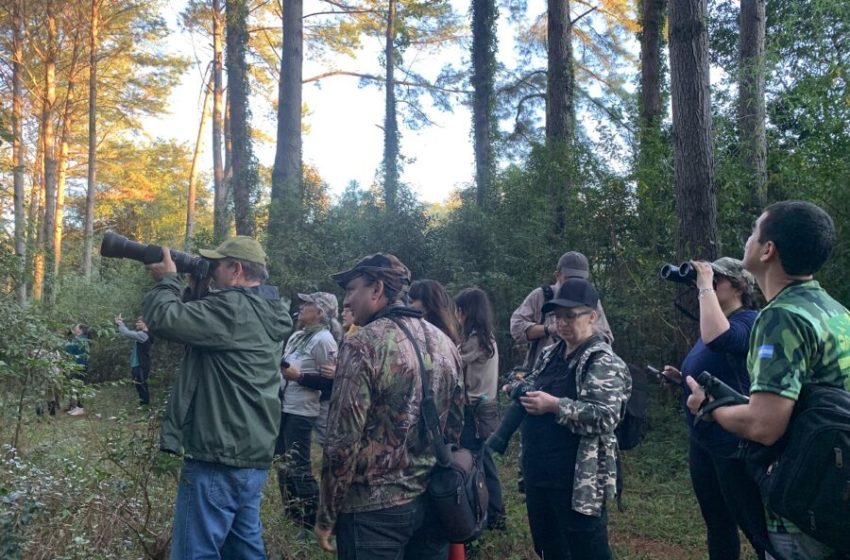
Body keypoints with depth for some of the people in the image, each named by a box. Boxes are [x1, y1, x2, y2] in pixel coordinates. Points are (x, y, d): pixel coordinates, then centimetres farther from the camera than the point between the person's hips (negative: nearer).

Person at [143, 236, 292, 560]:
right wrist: (197, 287, 10)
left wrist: (167, 279, -5)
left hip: (219, 459, -10)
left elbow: (165, 320, -23)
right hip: (253, 456, 10)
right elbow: (202, 322, 22)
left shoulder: (233, 308, -18)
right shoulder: (266, 313, 12)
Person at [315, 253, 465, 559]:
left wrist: (326, 515, -7)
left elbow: (343, 439, -17)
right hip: (435, 502, 6)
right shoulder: (444, 342, 5)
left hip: (375, 507, -6)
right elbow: (455, 425, 11)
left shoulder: (363, 344, -15)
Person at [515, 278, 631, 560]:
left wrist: (555, 406, -27)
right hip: (538, 474, 8)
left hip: (578, 481, -8)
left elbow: (606, 417, -25)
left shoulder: (603, 362, -14)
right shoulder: (550, 354, 11)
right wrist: (521, 389, 5)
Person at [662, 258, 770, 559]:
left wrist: (704, 286, -27)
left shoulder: (750, 321, -14)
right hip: (703, 442, 9)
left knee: (758, 529, -2)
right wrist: (682, 379, 5)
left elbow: (717, 338, -38)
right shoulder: (714, 326, 13)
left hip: (735, 445, -9)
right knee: (717, 525, 19)